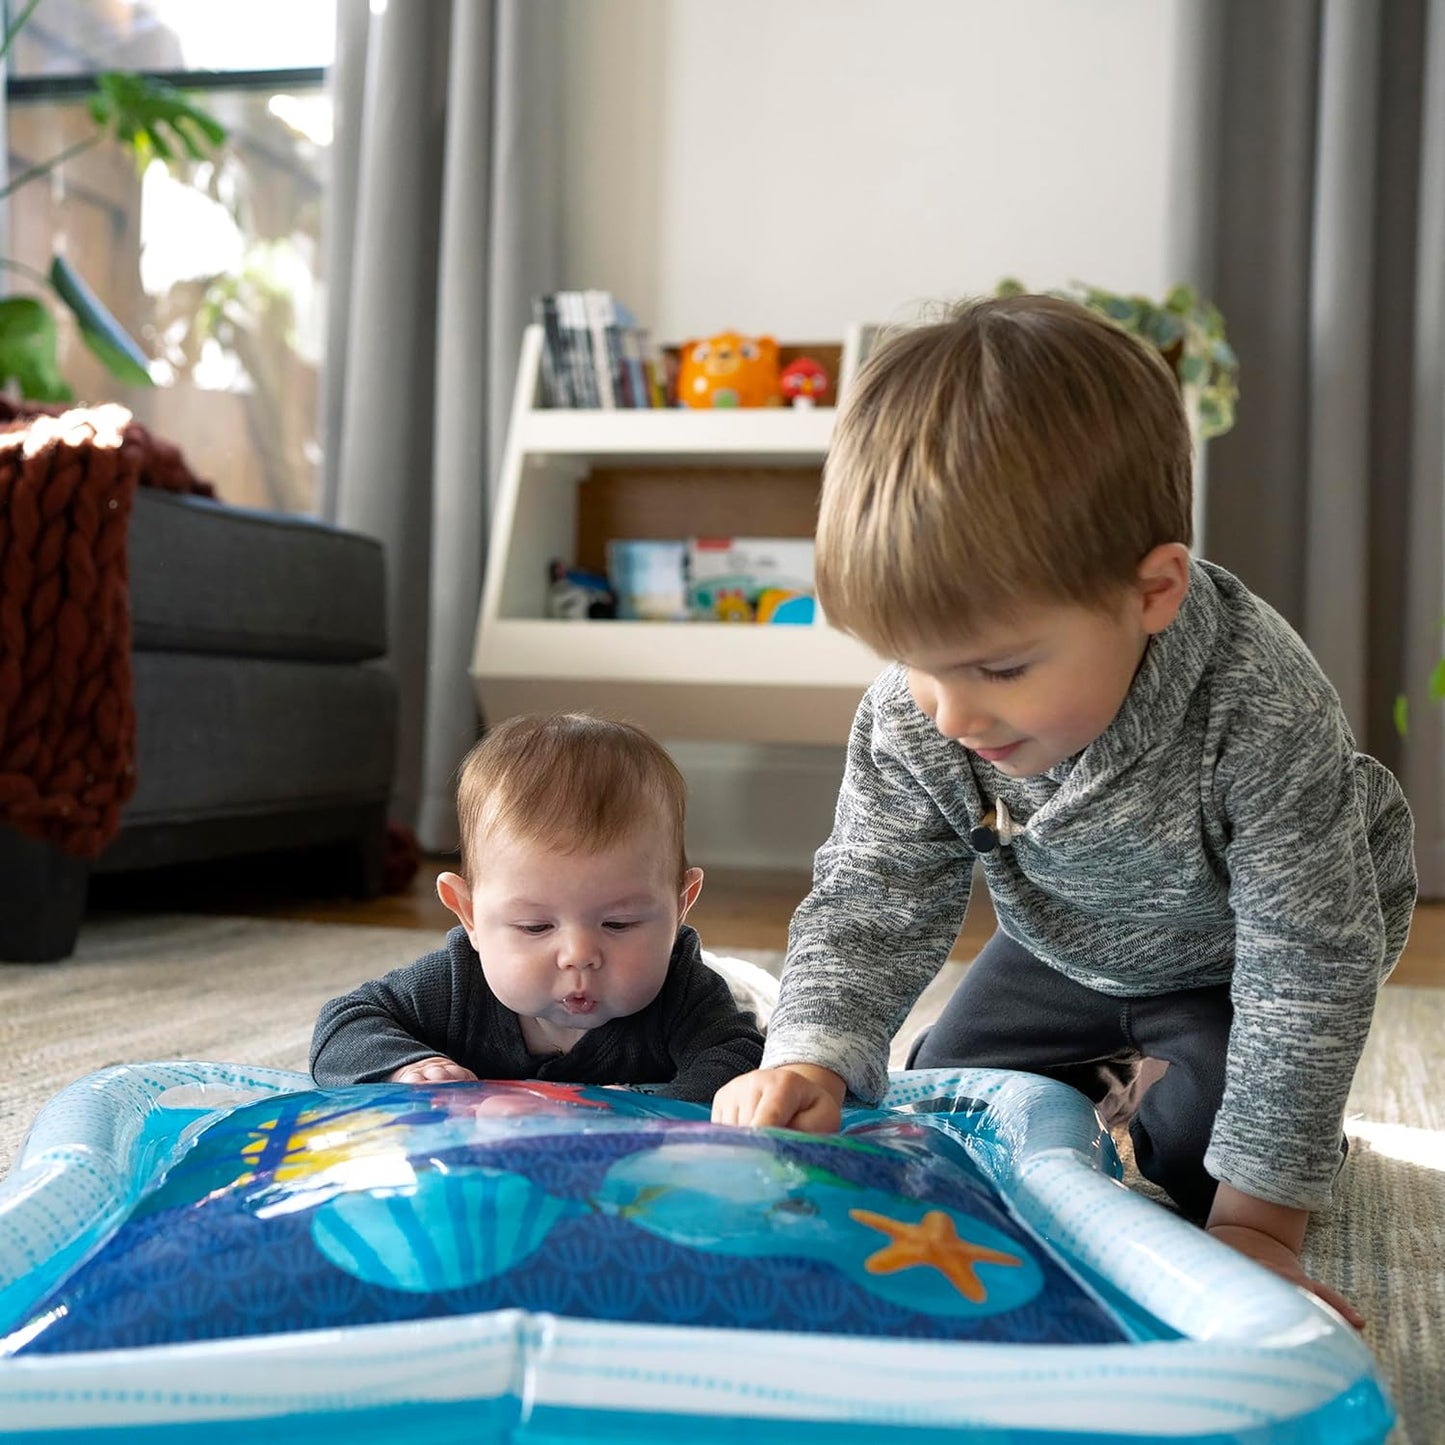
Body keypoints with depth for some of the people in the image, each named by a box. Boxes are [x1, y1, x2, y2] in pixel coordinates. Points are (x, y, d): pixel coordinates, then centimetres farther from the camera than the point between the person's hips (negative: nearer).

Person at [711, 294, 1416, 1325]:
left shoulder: (1261, 710, -43)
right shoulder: (911, 719, -31)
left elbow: (1310, 964, -35)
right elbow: (871, 900, -21)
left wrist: (1255, 1220, -33)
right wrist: (812, 1058, -41)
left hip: (1235, 956, -4)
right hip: (1072, 947, 4)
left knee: (1194, 1144, -20)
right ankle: (1115, 1083, 32)